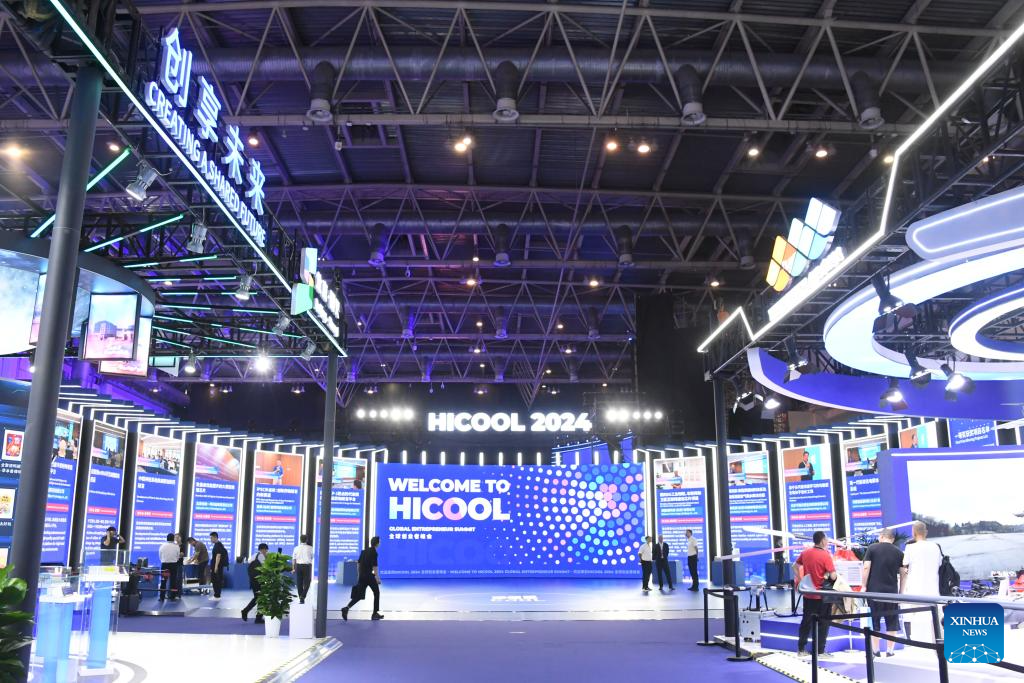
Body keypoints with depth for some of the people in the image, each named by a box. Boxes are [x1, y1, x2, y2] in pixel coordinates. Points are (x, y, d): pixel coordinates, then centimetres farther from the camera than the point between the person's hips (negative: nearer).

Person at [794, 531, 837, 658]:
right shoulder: (826, 555, -17)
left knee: (806, 621, 14)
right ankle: (820, 651, 10)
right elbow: (833, 576, -18)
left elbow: (795, 566, 13)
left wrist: (800, 580, 16)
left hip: (808, 594, 5)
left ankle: (801, 649, 19)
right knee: (823, 623, 7)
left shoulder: (805, 553, 1)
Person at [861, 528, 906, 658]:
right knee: (892, 622, 12)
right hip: (892, 591, 2)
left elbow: (866, 567, -8)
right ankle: (889, 651, 12)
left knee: (874, 621, 7)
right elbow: (903, 574, 6)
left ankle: (876, 650, 9)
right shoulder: (899, 552, 6)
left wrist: (864, 586, -2)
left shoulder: (872, 548, -1)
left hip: (874, 590, -2)